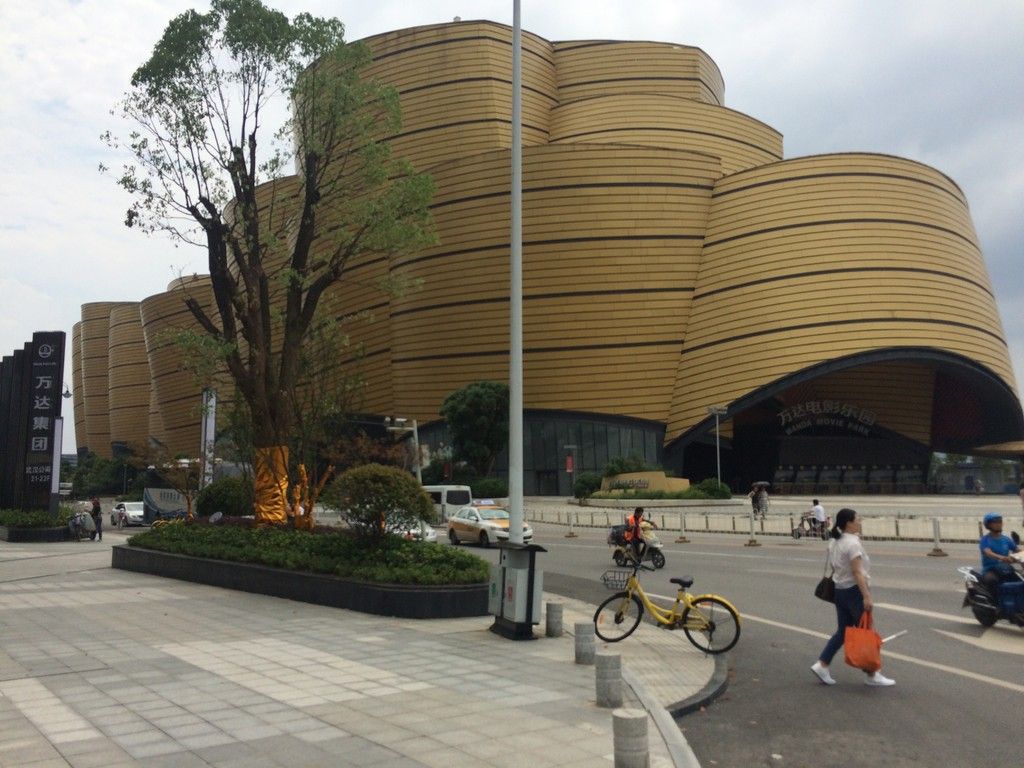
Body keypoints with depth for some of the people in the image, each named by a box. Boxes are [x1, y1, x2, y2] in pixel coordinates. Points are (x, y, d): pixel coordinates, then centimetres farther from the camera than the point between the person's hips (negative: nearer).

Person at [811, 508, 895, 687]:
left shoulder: (833, 543, 10)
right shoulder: (853, 543, -17)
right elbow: (857, 572, -23)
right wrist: (866, 596, -26)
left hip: (839, 590, 9)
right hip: (854, 590, -9)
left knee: (843, 631, 13)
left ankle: (821, 665, 8)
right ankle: (872, 675, 10)